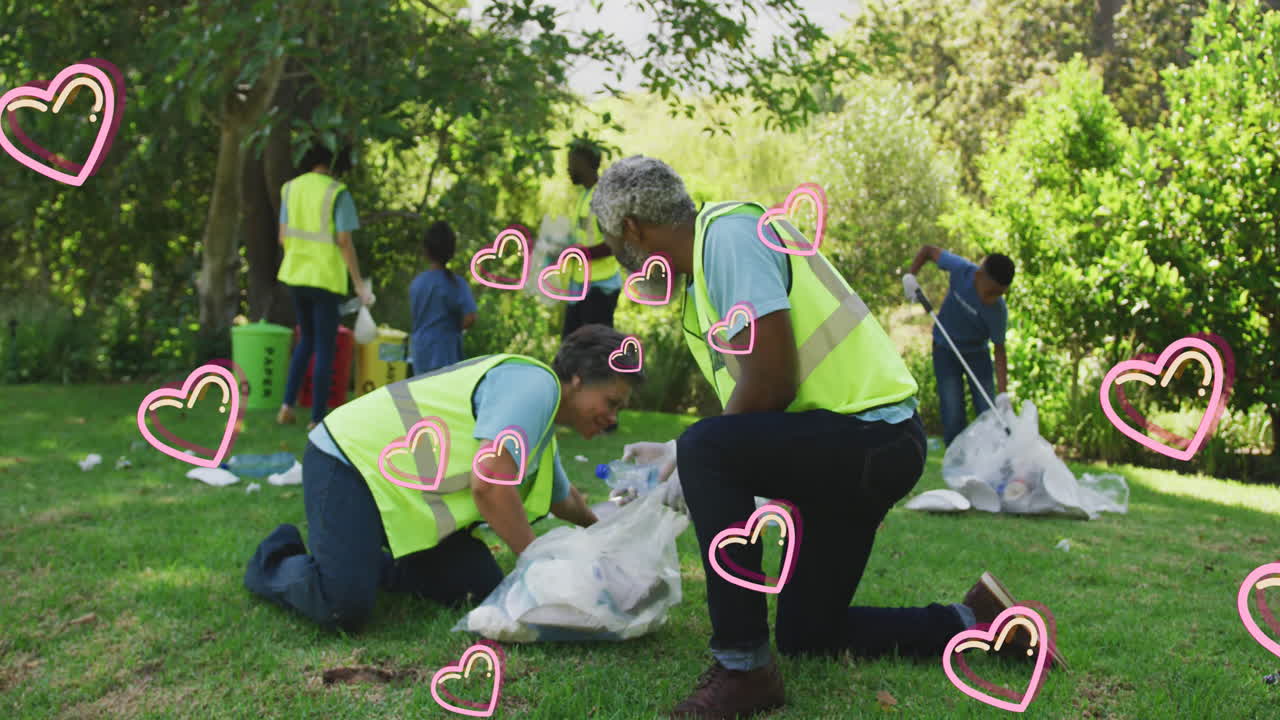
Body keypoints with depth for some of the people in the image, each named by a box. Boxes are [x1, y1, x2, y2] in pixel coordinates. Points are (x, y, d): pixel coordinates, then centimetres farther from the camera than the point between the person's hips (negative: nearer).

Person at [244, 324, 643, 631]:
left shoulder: (542, 433, 15)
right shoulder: (534, 384, -18)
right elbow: (489, 483, -29)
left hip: (401, 491, 10)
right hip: (351, 462, -10)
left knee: (482, 588, -1)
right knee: (345, 608, -25)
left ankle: (367, 562, 16)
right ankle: (275, 562, 6)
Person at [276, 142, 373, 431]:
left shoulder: (291, 188, 6)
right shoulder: (337, 193, -12)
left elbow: (283, 236, 8)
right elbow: (344, 242, -14)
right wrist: (359, 284, -9)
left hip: (295, 275, 6)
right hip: (326, 277, -6)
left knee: (306, 339, 22)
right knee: (324, 348, 3)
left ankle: (287, 405, 14)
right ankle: (317, 418, 6)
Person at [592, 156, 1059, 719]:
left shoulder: (729, 231, -14)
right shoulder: (709, 256, 16)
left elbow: (771, 381, -24)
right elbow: (752, 411, 25)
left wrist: (691, 466, -10)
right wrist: (674, 454, 33)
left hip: (874, 438, -11)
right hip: (851, 454, 11)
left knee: (707, 451, -29)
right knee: (805, 636, 15)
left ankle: (743, 668, -22)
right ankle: (975, 622, 24)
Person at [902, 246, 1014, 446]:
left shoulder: (998, 311, -29)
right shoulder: (961, 269, -28)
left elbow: (999, 351, -19)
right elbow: (929, 249, -11)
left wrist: (1003, 394, -27)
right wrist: (910, 275, -24)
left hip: (977, 353, 0)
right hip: (945, 350, 0)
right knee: (953, 418, -5)